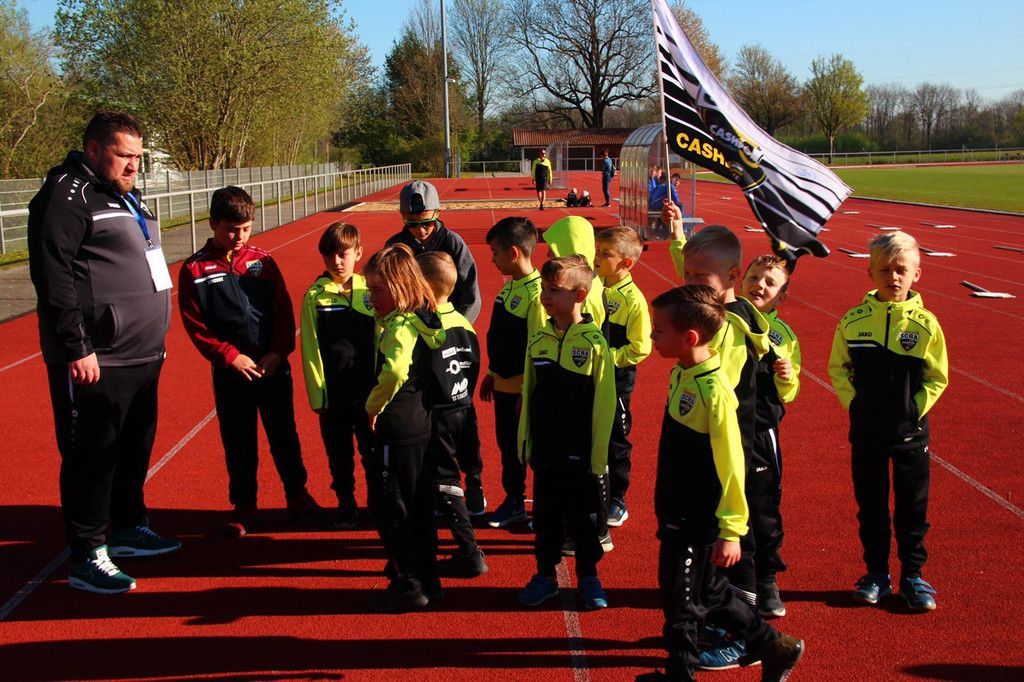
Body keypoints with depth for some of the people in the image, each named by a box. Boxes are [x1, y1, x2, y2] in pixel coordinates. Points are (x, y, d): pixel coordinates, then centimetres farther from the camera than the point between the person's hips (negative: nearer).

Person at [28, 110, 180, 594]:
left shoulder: (123, 195, 18)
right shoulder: (67, 194, -12)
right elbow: (52, 275, -19)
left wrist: (155, 336, 24)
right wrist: (76, 348, -21)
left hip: (142, 356, 9)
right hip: (96, 362, -9)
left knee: (136, 448, 18)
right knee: (92, 456, -1)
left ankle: (129, 528, 34)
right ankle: (87, 558, 8)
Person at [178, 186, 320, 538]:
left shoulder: (262, 260, 2)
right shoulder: (195, 269, -3)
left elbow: (283, 310, 2)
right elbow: (195, 324, -6)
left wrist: (278, 351, -10)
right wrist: (230, 356, -13)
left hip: (274, 366, 1)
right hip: (229, 372, -1)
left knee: (284, 434, 11)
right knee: (238, 442, 8)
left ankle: (297, 494, 28)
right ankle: (244, 505, 22)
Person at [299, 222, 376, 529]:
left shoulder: (369, 291, -1)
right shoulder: (314, 296, -4)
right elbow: (310, 348, -2)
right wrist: (316, 393, -4)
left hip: (368, 389, 1)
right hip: (333, 393, 0)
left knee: (373, 449, 9)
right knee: (339, 452, 11)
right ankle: (346, 503, 28)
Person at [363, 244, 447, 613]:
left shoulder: (400, 326, -19)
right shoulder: (423, 320, 8)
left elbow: (395, 371, -35)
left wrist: (374, 406, -20)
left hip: (397, 429, -9)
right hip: (422, 423, 9)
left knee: (388, 506, 3)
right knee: (418, 505, 18)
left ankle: (408, 585, 10)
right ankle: (426, 578, 29)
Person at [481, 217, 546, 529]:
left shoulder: (536, 293, -21)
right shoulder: (509, 286, 7)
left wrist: (527, 393, -20)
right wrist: (491, 374, 18)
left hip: (524, 390, -9)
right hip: (504, 386, 9)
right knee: (508, 446, 19)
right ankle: (514, 502, 34)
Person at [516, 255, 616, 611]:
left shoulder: (594, 343, -12)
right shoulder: (538, 341, 1)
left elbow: (605, 404, -10)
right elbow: (528, 395, 7)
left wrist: (598, 455, -10)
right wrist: (525, 442, 6)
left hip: (581, 454, -3)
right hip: (545, 450, 4)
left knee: (584, 517, 11)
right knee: (545, 515, 14)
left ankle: (588, 577, 29)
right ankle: (545, 575, 29)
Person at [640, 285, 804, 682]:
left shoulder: (714, 390, -25)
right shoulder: (679, 373, 1)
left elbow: (730, 465, -22)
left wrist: (731, 531, -17)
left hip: (698, 522, -9)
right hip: (676, 512, 9)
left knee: (682, 601, 7)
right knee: (708, 592, 21)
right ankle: (773, 647, 37)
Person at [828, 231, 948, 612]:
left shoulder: (925, 323, -7)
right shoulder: (854, 321, -4)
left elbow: (937, 377, 1)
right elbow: (838, 367, 7)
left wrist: (915, 409, -8)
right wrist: (854, 403, -3)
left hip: (910, 433, -1)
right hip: (866, 430, 1)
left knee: (912, 507, 9)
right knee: (870, 505, 11)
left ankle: (913, 575, 24)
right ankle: (876, 574, 25)